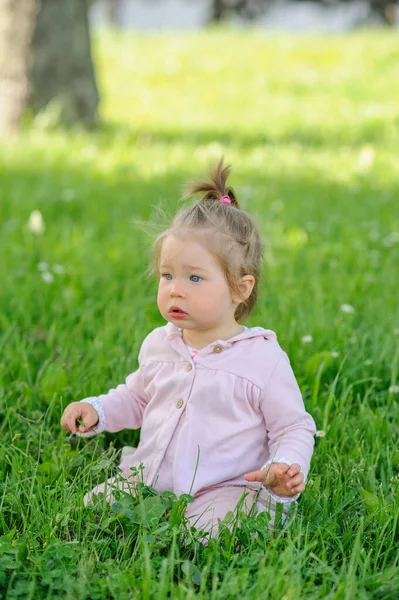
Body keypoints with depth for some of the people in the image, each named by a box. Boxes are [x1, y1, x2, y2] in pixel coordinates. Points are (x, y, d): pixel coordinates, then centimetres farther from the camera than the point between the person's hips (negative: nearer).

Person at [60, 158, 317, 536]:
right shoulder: (159, 345, 10)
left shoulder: (262, 359, -8)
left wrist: (286, 469, -23)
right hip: (147, 483, 5)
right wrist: (96, 410, 11)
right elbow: (136, 398, 29)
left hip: (223, 491, -5)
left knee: (211, 526, -34)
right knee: (91, 505, -13)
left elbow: (294, 428, -2)